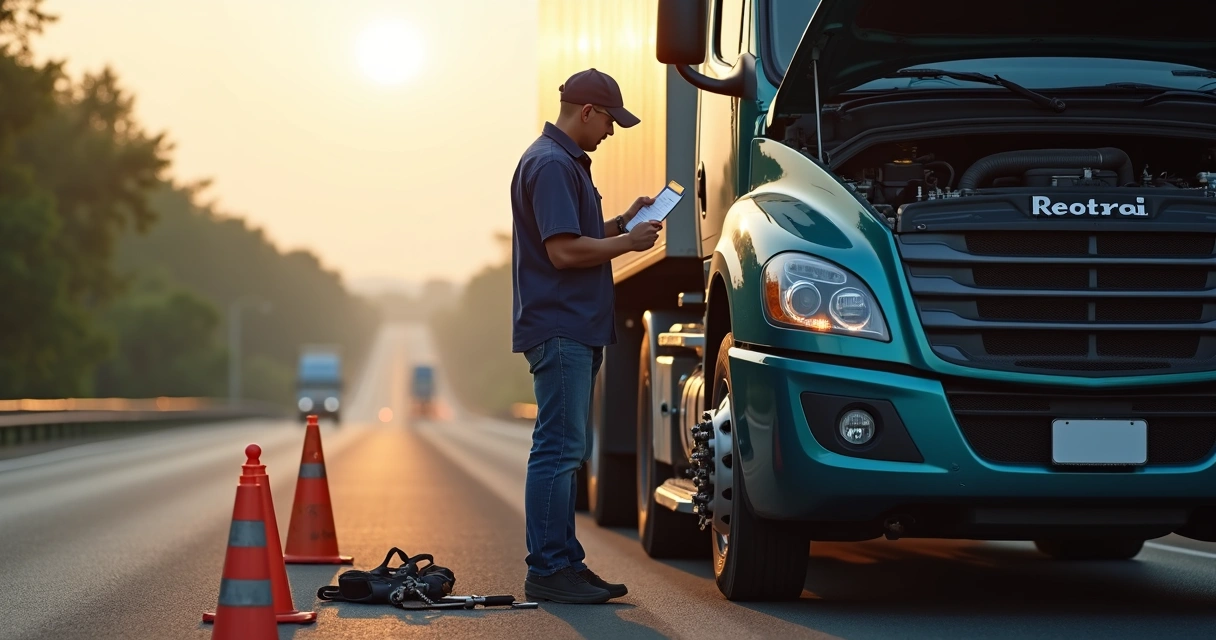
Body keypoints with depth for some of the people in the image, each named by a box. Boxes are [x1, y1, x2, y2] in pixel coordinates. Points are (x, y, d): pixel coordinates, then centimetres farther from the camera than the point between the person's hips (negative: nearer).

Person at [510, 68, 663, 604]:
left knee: (568, 451, 12)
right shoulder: (551, 164, -15)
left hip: (577, 329, 11)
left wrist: (623, 221, 14)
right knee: (558, 449, -9)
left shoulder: (568, 162, 19)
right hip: (558, 328, -11)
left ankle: (565, 563, 17)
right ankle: (547, 570, -6)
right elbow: (564, 250, -21)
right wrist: (629, 242, -10)